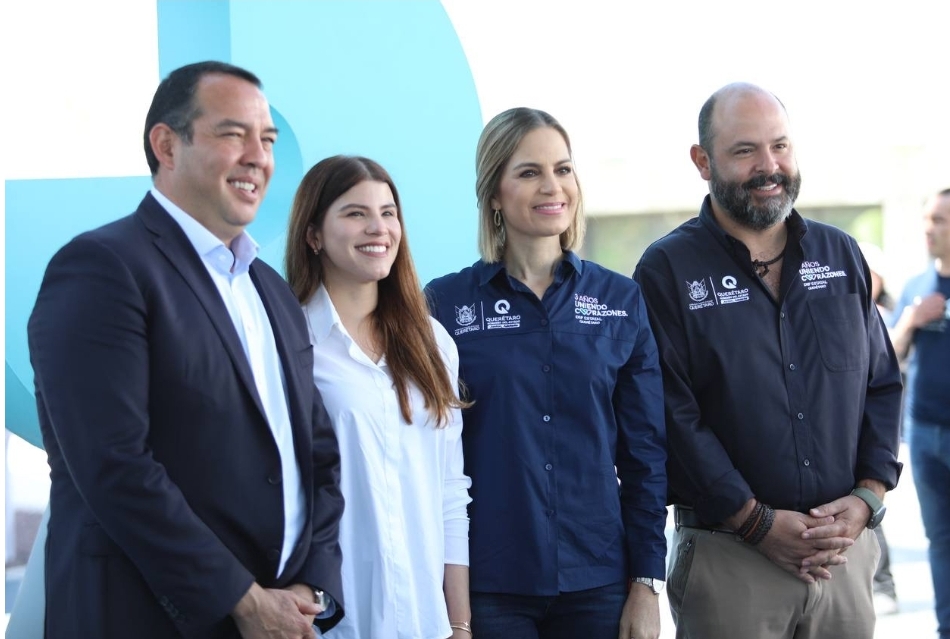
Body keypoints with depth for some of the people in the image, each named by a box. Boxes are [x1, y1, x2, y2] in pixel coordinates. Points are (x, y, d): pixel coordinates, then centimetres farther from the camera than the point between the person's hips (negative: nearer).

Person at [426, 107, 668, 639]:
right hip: (488, 585, -2)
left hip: (598, 582, 2)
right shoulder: (445, 303, -2)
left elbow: (646, 452, 5)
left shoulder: (622, 301, 4)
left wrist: (647, 582, 0)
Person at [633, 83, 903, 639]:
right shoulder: (668, 270, -5)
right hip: (728, 561, -4)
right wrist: (757, 521, -14)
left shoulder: (842, 256, 9)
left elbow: (883, 384, 11)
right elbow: (672, 415, -11)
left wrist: (868, 496, -3)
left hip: (847, 550, 4)